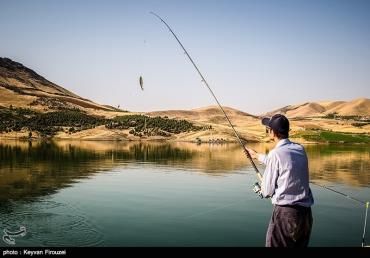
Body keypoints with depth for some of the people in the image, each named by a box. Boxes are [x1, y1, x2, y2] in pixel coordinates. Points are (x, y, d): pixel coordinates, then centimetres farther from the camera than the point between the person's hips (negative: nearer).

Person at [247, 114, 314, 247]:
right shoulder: (300, 149, 6)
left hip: (285, 212, -7)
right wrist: (257, 155, 38)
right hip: (306, 212, 7)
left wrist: (262, 191, 17)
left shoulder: (275, 153, -13)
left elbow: (267, 190, -7)